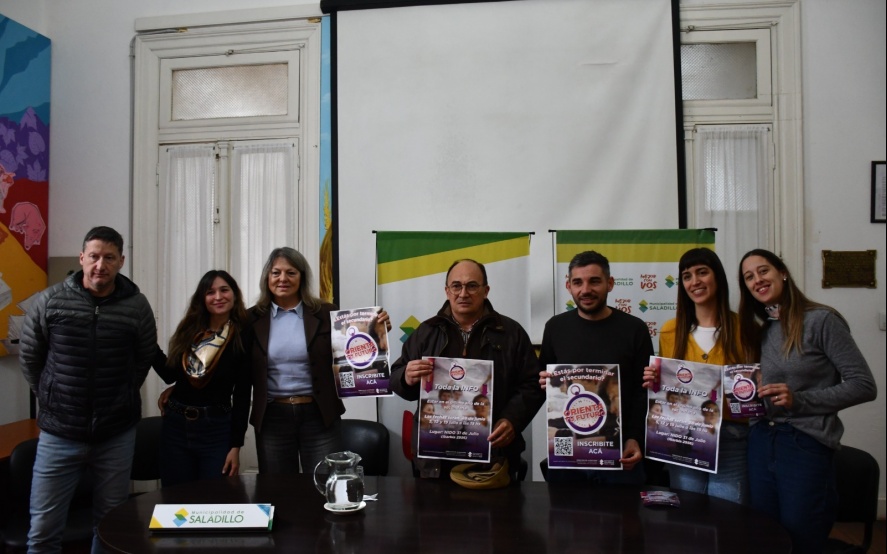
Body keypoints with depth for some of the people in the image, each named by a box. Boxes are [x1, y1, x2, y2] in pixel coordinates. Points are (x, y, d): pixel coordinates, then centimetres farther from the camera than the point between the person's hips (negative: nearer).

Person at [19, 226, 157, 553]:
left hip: (117, 436, 1)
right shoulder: (49, 301, -6)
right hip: (59, 434, 0)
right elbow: (29, 358, 6)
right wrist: (53, 400, 11)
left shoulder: (137, 306, -5)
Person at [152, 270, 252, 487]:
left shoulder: (243, 337, -7)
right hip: (176, 425, 4)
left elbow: (242, 394, -7)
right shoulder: (189, 329, 4)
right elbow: (171, 374, 9)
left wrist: (236, 446, -9)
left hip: (216, 428, -3)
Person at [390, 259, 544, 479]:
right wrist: (407, 378, -13)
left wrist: (513, 420, -15)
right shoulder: (426, 332, 9)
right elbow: (396, 379, 10)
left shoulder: (511, 332, 4)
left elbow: (532, 385, 2)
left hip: (494, 454, -1)